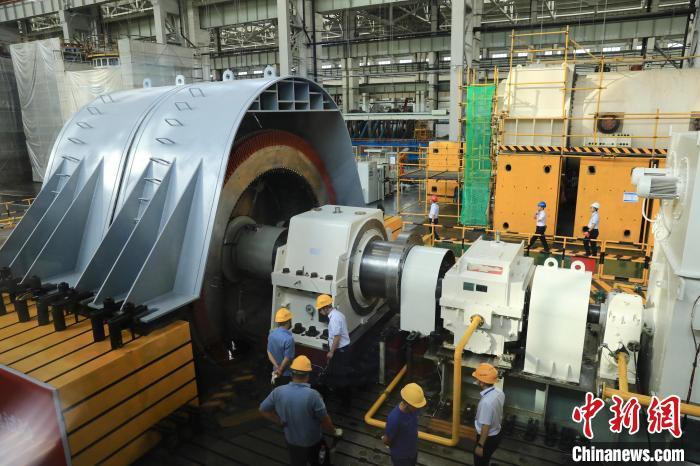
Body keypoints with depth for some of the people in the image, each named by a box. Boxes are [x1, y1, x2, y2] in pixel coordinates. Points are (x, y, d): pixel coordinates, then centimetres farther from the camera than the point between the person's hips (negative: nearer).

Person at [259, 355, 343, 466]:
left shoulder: (278, 391, -20)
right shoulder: (313, 395, -32)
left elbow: (263, 410, -6)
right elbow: (325, 420, -20)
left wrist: (280, 422, -1)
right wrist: (334, 431, -1)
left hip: (291, 440, 3)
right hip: (312, 441, -3)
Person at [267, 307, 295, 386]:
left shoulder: (272, 334, -3)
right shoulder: (289, 338, -28)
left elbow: (269, 352, 0)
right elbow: (287, 359, -24)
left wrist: (277, 367, -7)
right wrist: (280, 371, -9)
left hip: (276, 372, 7)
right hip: (286, 374, -7)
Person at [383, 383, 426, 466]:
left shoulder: (412, 408, -18)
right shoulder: (395, 418, -39)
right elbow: (385, 440, -23)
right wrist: (398, 447, -5)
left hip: (413, 450, 6)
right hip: (401, 455, -6)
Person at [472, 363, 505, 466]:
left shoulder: (486, 402, -35)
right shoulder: (499, 393, -9)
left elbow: (486, 426, -27)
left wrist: (480, 445, -17)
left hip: (488, 438, -7)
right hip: (497, 434, 7)